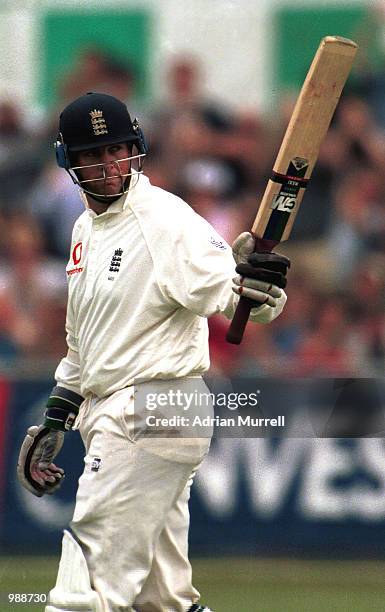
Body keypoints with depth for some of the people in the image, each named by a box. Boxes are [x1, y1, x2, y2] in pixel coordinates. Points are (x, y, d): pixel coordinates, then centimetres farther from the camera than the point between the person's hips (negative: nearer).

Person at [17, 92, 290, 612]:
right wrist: (56, 419, 24)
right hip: (112, 414, 9)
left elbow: (220, 285, -26)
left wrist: (253, 286, -47)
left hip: (152, 412, -9)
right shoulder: (87, 227, 15)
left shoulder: (166, 218, -13)